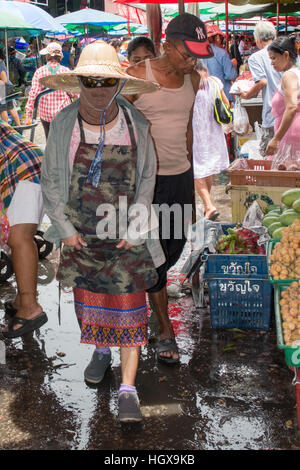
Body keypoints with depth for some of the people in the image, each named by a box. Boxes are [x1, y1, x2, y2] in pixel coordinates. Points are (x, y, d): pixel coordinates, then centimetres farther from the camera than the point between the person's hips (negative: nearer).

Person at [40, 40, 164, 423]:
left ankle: (127, 390, 2)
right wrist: (64, 228, -3)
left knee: (128, 306, -4)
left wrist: (133, 229, -5)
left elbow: (146, 179, 2)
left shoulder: (135, 124, -6)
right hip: (79, 231, 2)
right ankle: (101, 351, 43)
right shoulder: (63, 124, -5)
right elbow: (51, 180, 2)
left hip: (126, 232, -1)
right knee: (88, 297, 13)